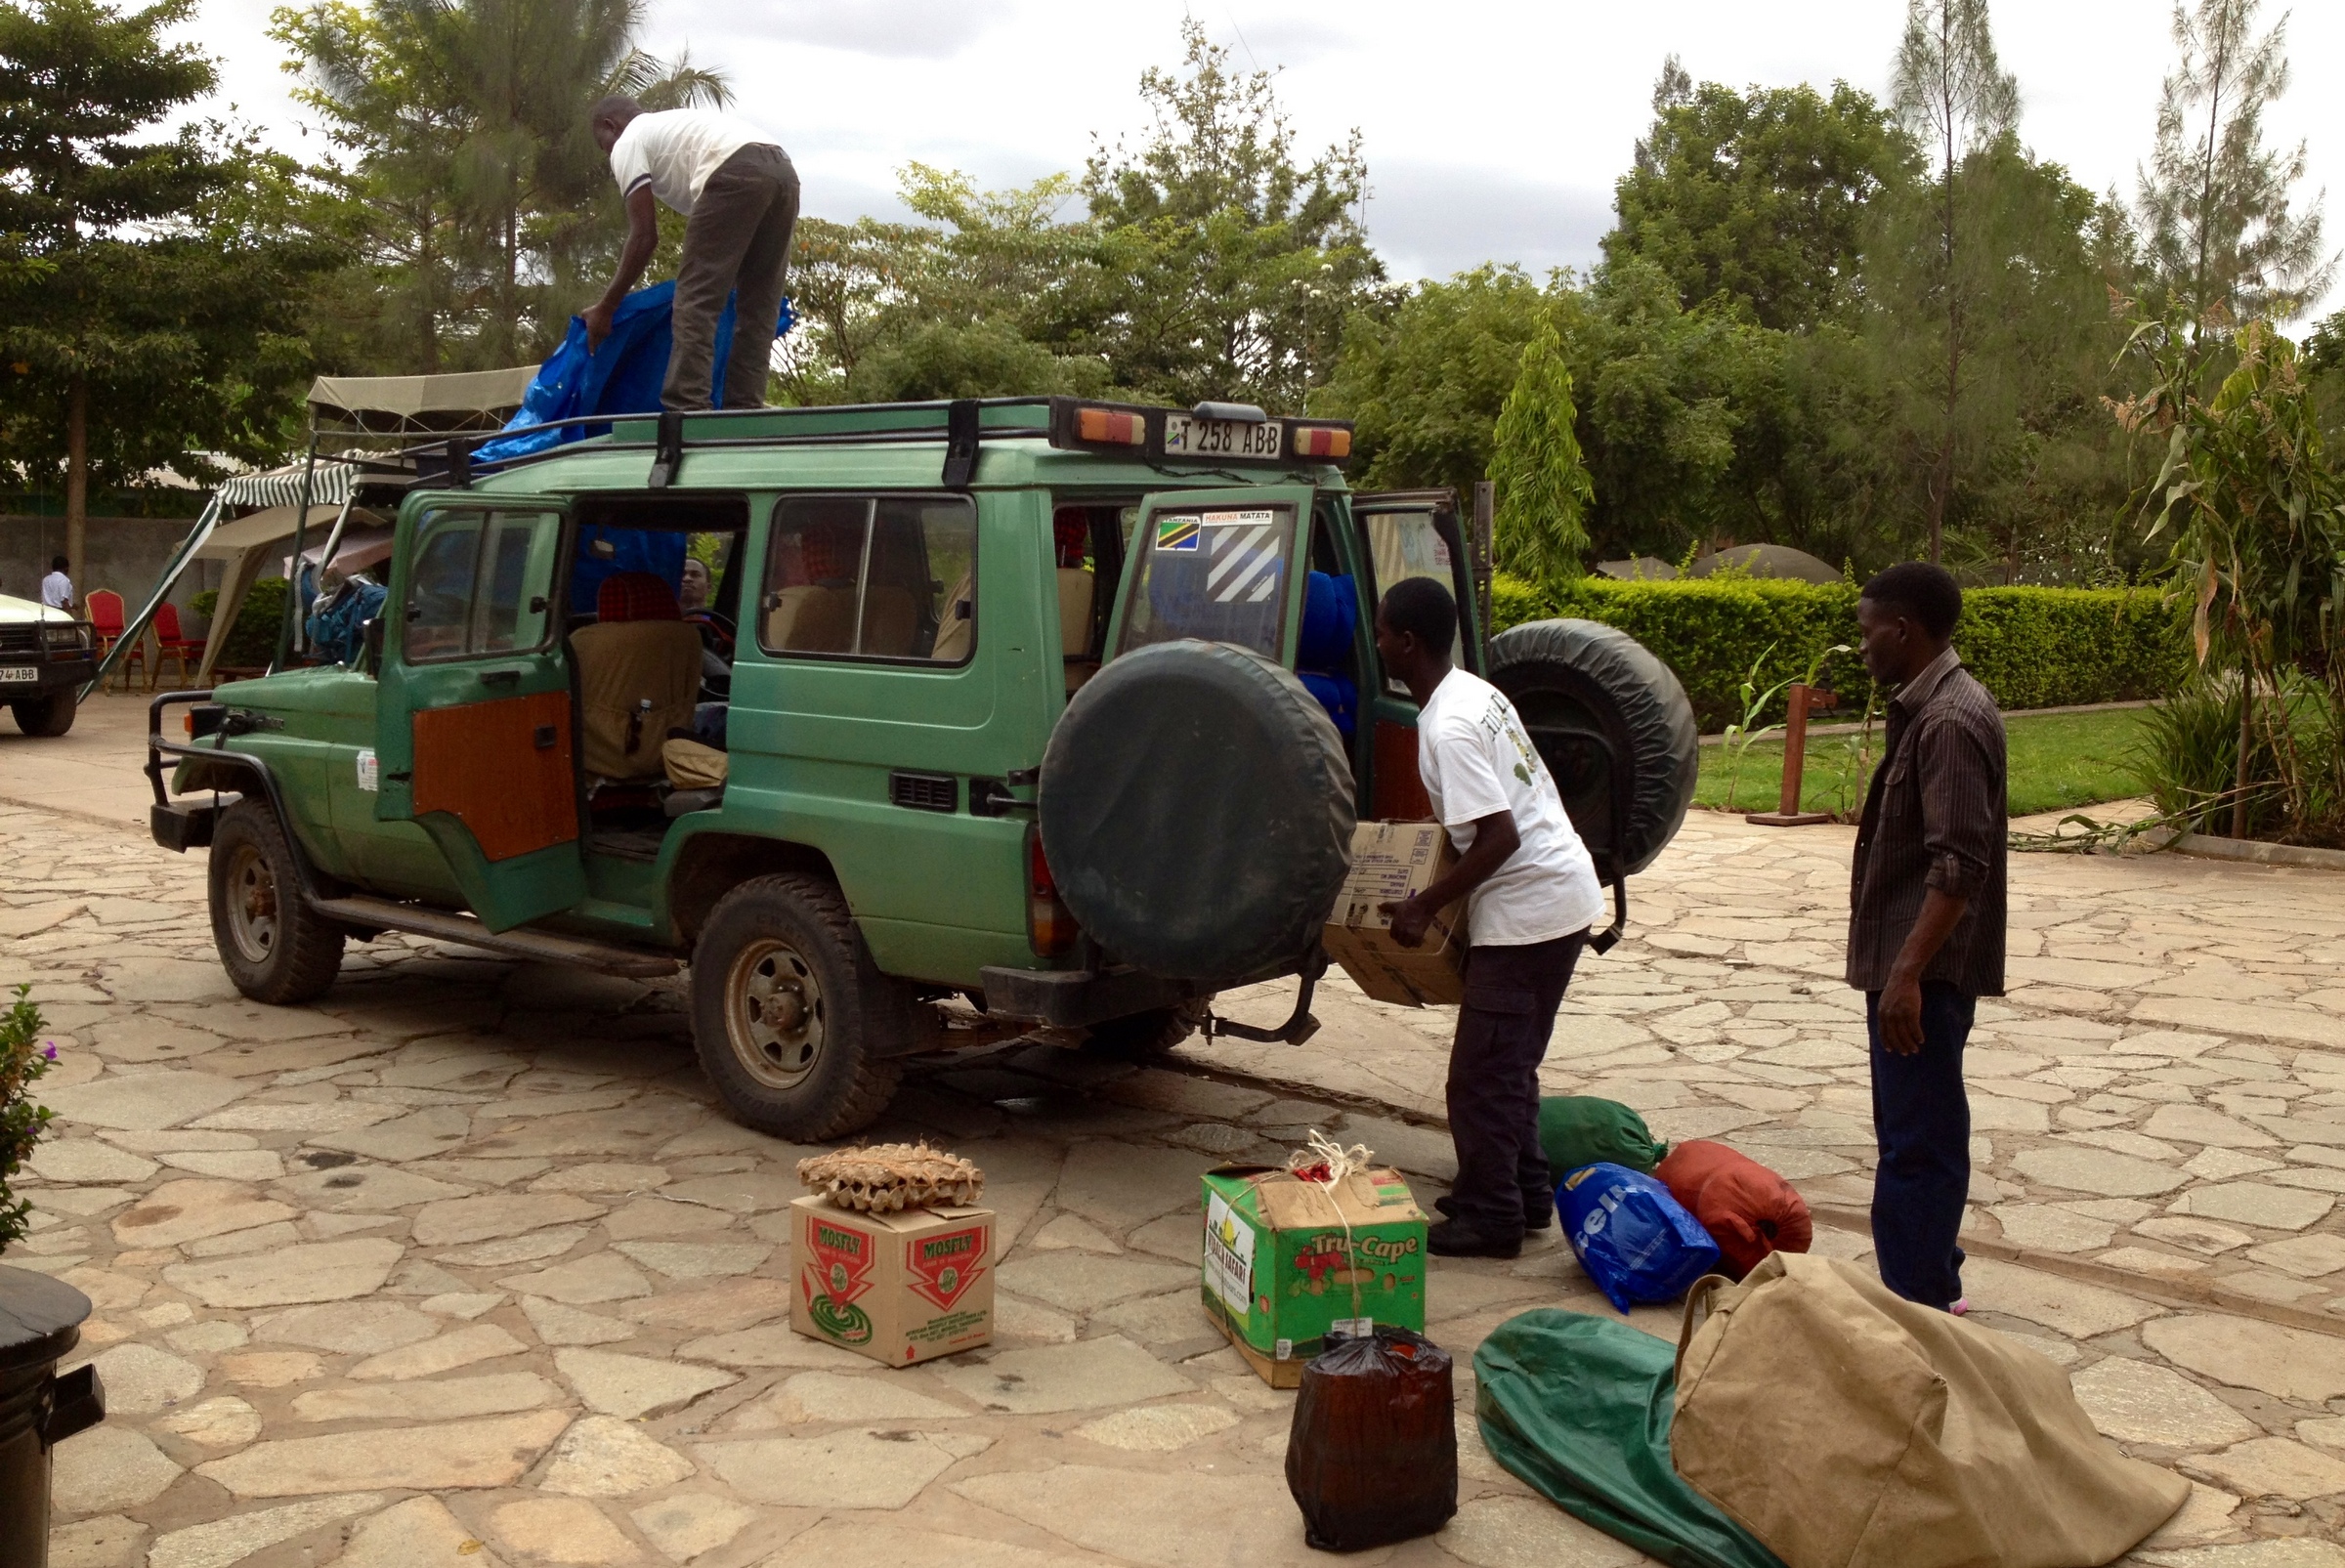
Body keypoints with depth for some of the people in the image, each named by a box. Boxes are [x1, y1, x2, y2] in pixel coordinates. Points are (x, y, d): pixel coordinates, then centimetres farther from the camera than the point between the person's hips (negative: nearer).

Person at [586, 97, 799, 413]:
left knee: (696, 297, -4)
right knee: (758, 307, 12)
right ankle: (744, 411, 8)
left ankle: (685, 414, -10)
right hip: (783, 172, 8)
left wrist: (605, 307, 15)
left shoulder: (627, 144, 17)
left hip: (737, 175, -8)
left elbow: (645, 237, 9)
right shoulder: (671, 125, 41)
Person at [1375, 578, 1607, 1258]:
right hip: (1564, 894, 10)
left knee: (1481, 1074, -1)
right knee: (1510, 1064, 19)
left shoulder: (1448, 728, -20)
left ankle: (1490, 1217, 8)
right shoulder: (1475, 691, 10)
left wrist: (1423, 907, -17)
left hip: (1527, 908, -10)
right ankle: (1525, 1194, 29)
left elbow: (1498, 837, -25)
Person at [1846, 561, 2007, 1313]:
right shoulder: (1930, 707, 13)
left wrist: (1908, 973, -28)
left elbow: (1958, 868, -25)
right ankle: (1931, 1284, 30)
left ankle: (1916, 1306, 2)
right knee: (1917, 1132, 18)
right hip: (1908, 959, 11)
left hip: (1924, 968, -11)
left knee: (1917, 1143, -5)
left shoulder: (1949, 721, -19)